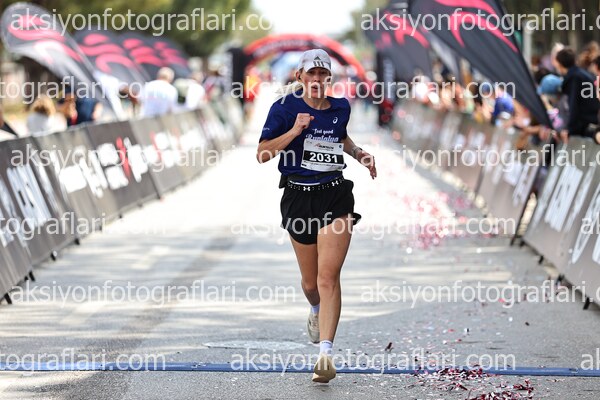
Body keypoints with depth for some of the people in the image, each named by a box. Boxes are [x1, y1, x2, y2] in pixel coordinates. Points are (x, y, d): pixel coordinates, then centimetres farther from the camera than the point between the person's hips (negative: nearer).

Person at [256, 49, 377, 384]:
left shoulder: (340, 108, 7)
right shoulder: (285, 108, -3)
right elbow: (263, 153, -8)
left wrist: (359, 153, 11)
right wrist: (294, 132, -19)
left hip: (336, 195, 1)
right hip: (298, 196, 0)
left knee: (328, 275, -14)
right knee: (311, 282, 11)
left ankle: (326, 352, -17)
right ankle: (316, 311, 48)